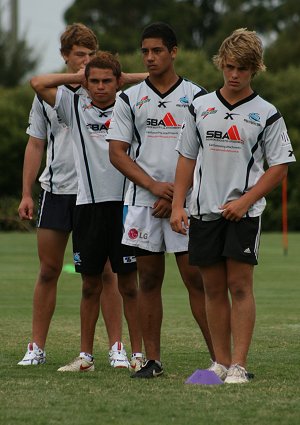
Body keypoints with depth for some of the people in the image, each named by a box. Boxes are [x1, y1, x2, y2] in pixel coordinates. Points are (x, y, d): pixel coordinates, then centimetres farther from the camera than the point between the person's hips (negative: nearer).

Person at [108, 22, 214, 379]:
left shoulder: (196, 97, 3)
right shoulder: (129, 99, 8)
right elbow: (117, 152, 4)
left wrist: (177, 195, -8)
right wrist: (154, 185, -8)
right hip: (143, 202, 2)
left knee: (196, 279, -6)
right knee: (149, 279, 3)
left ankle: (219, 357, -4)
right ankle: (152, 360, 7)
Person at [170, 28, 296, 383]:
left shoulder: (266, 114, 0)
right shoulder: (199, 107, 8)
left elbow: (279, 167, 0)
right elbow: (187, 158, 13)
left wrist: (245, 201, -11)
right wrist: (178, 205, 4)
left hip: (244, 211, -3)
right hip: (204, 210, 3)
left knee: (239, 285, -8)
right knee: (213, 288, 5)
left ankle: (239, 365, -8)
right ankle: (221, 362, 12)